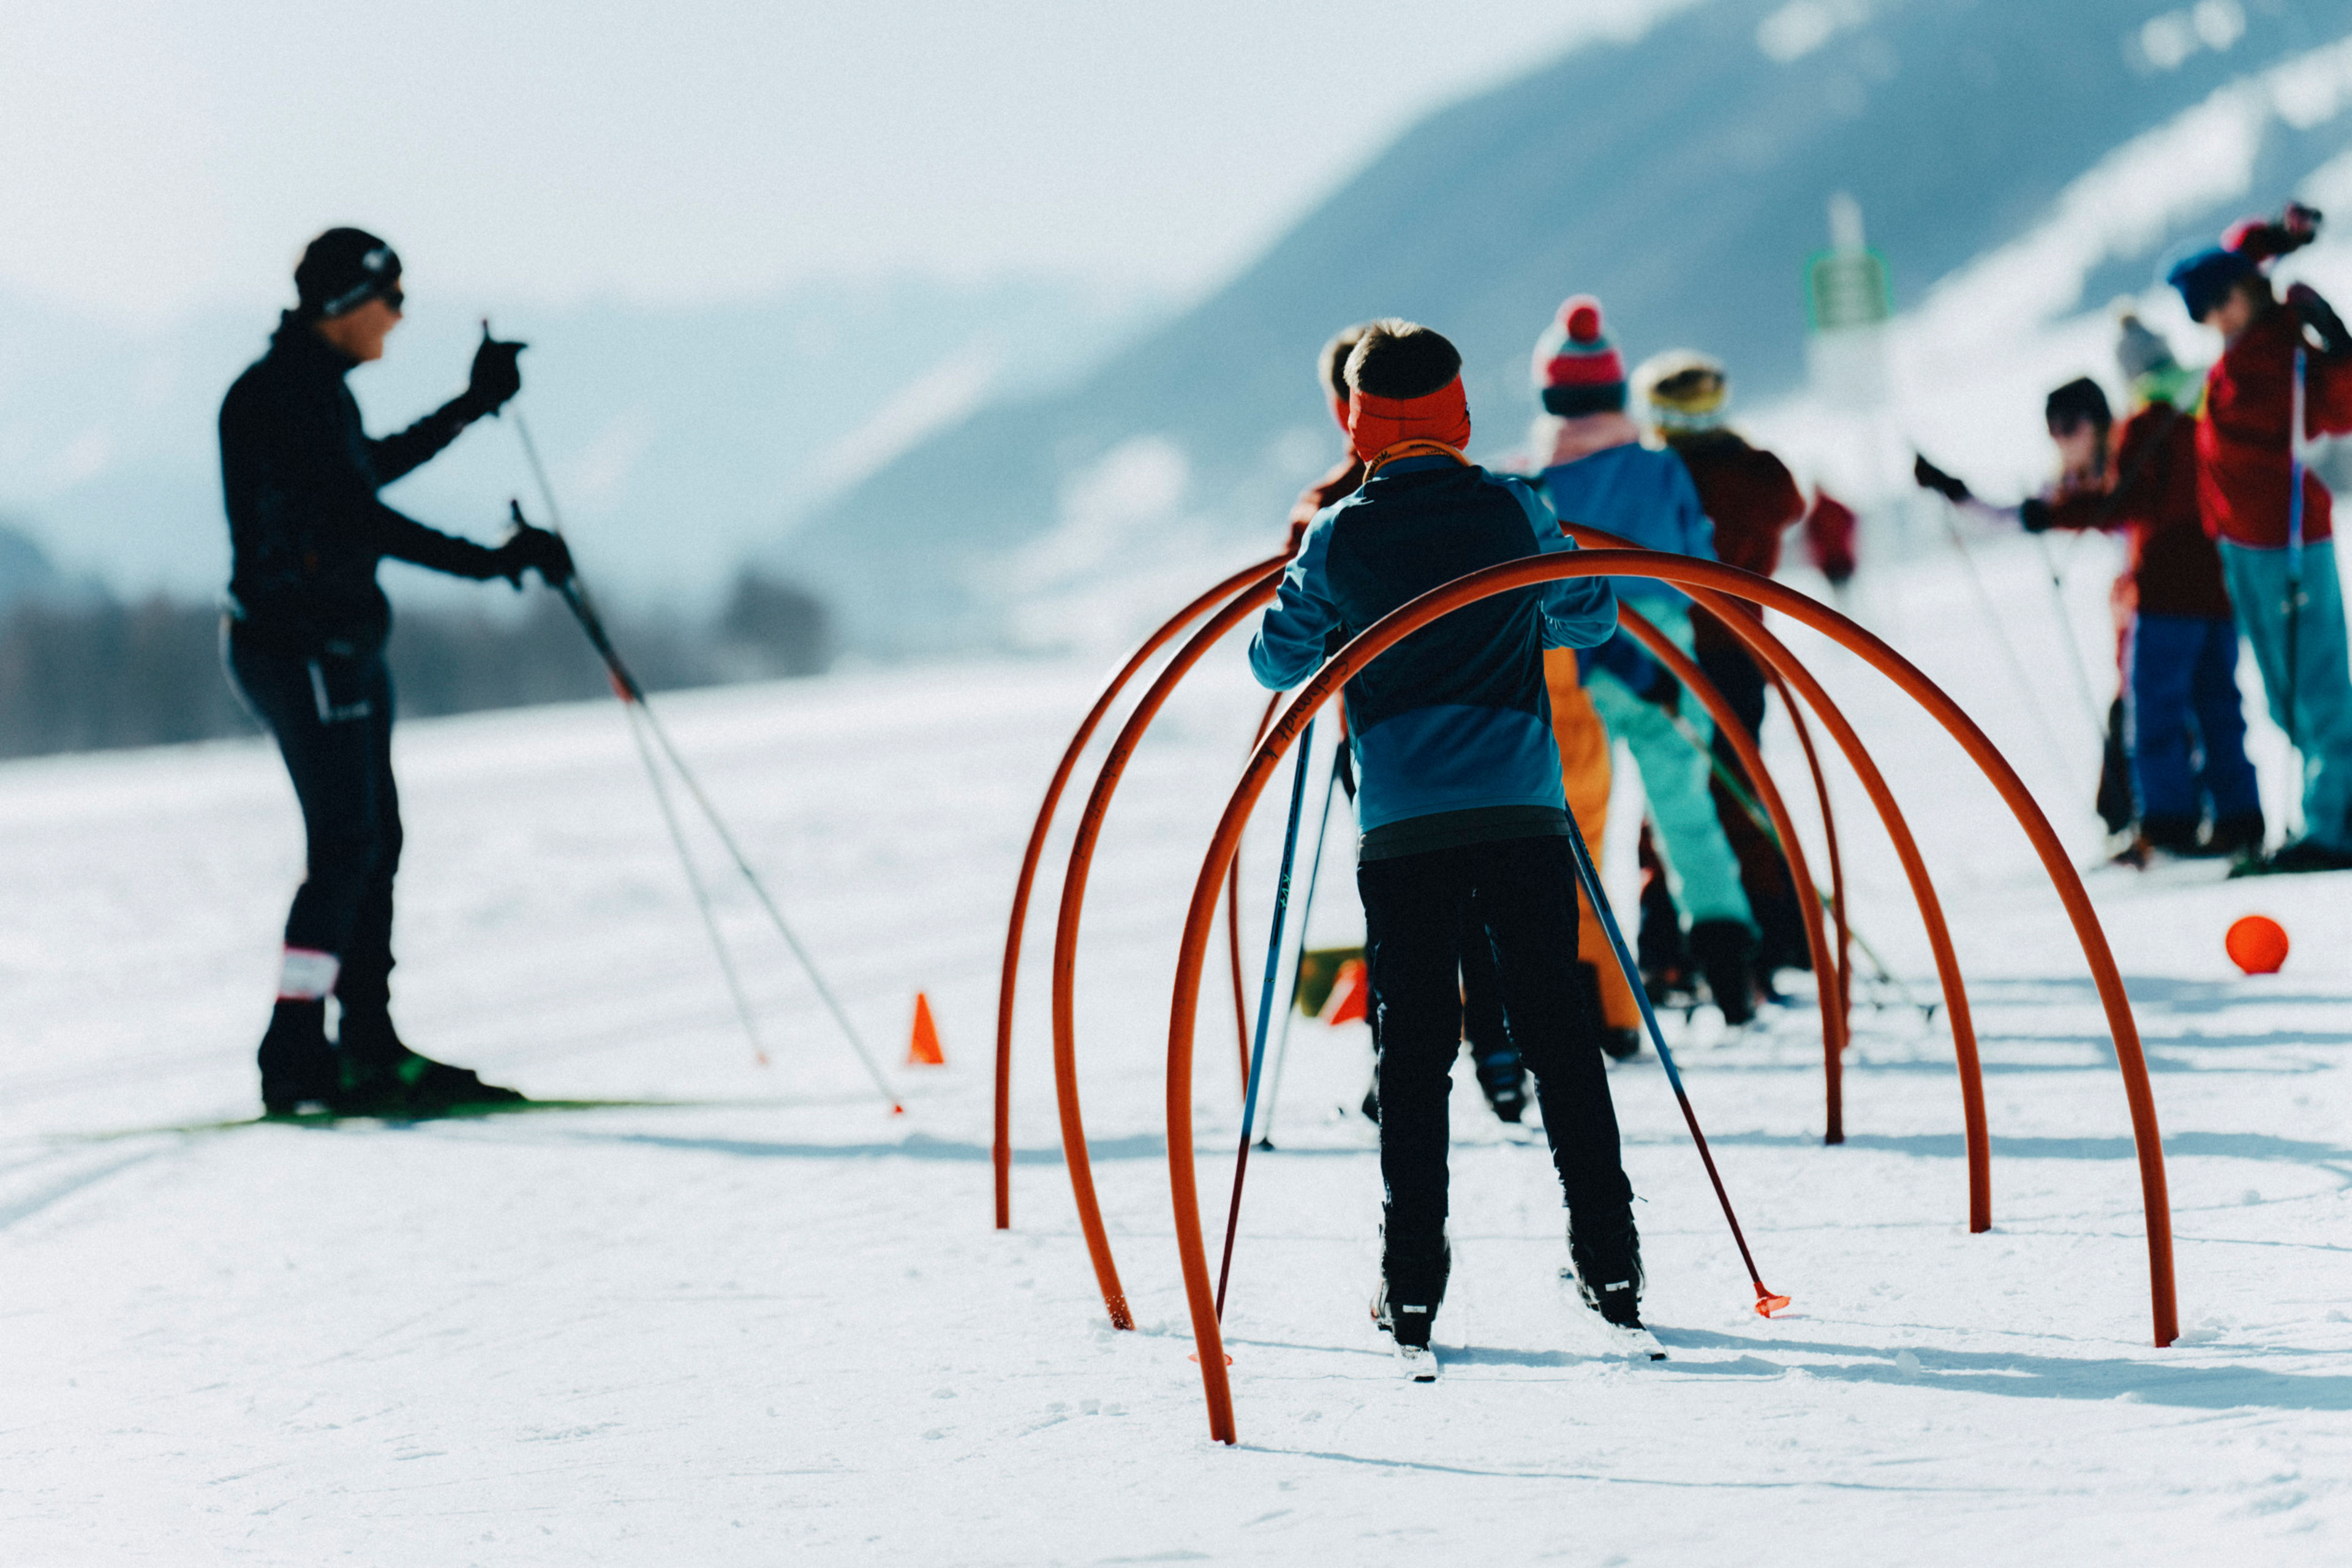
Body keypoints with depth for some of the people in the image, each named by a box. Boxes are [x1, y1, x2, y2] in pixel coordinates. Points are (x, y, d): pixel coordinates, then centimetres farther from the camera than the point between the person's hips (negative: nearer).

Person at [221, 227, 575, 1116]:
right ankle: (295, 1056, -13)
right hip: (300, 648, -10)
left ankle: (368, 1050, 14)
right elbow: (354, 514, -23)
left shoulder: (315, 386, 15)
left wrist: (474, 406, 36)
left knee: (373, 842, 10)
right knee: (346, 845, -13)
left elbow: (368, 469, 33)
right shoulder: (282, 391, -16)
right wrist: (489, 561, -23)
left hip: (341, 648, 10)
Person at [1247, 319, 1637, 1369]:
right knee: (1557, 1035, 9)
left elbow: (1277, 659, 9)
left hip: (1404, 830, -1)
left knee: (1413, 1050, 3)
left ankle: (1412, 1289, -1)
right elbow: (1592, 619, 15)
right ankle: (1608, 1264, 9)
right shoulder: (1515, 511, 1)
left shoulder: (1340, 536, -3)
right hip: (1525, 815, 1)